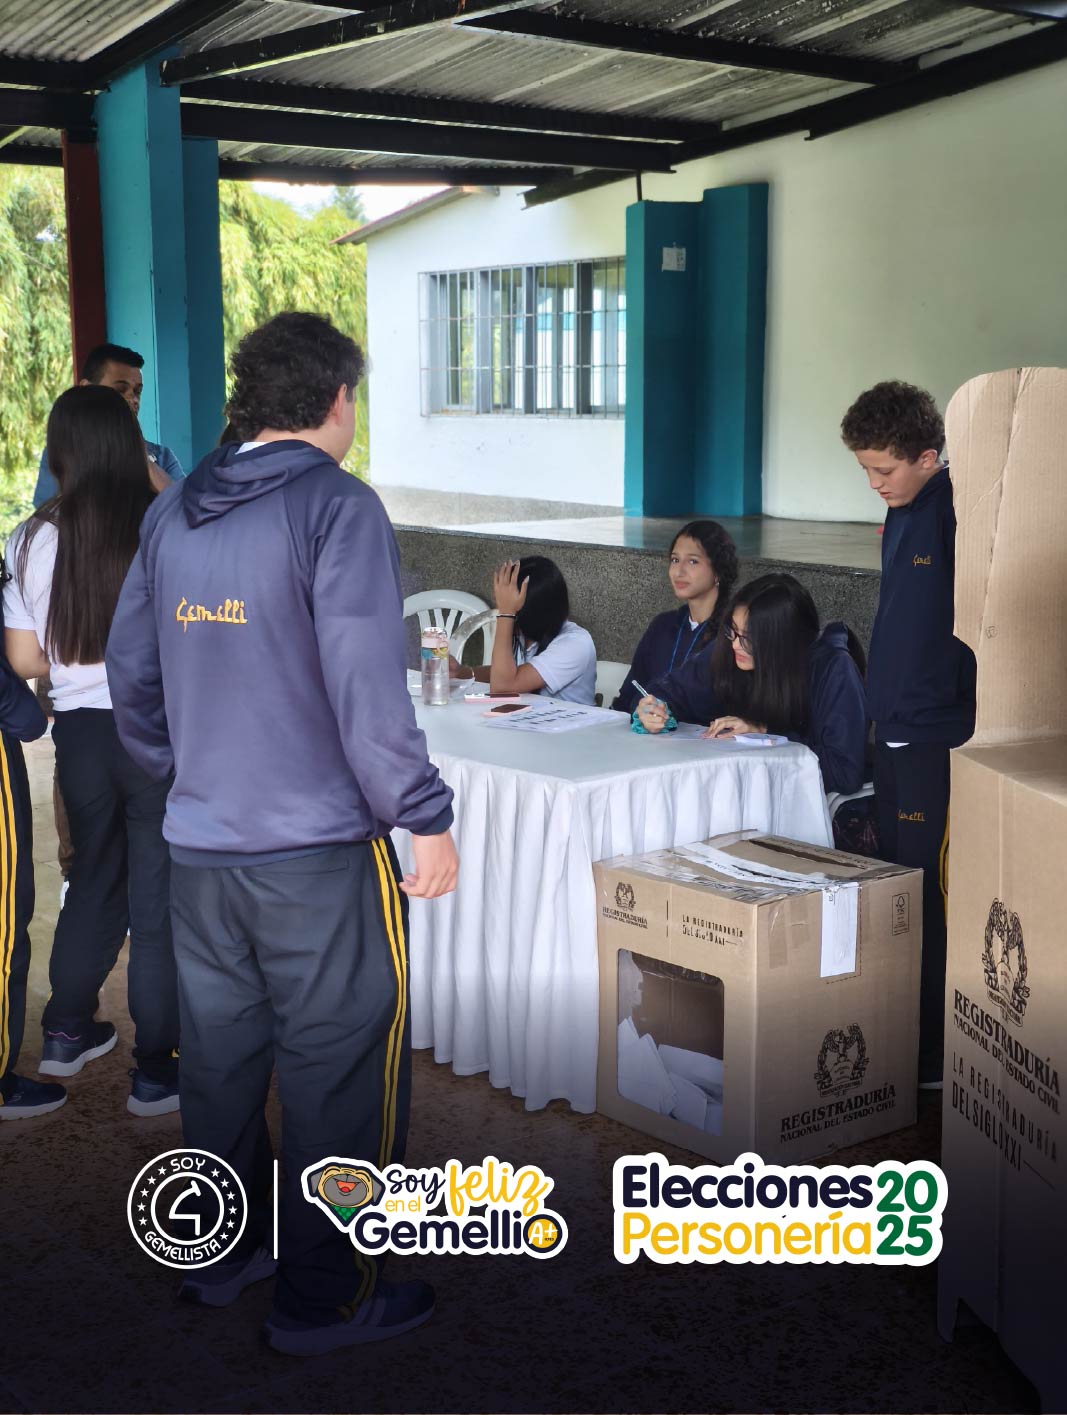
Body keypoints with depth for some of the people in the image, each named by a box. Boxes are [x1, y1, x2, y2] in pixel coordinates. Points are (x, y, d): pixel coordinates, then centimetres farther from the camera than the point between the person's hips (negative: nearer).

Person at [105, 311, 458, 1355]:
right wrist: (425, 818, -11)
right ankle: (323, 1298, 15)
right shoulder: (335, 507, -13)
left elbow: (130, 673, 13)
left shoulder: (171, 515, 8)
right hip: (319, 848, -7)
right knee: (337, 1071, 5)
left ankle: (220, 1253, 35)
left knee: (221, 1054, 19)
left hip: (199, 846, 7)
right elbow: (367, 690, -19)